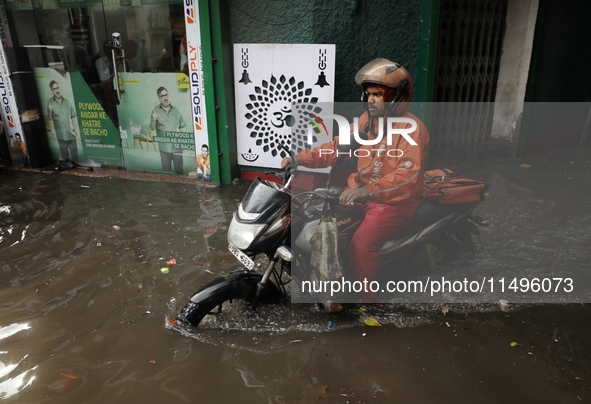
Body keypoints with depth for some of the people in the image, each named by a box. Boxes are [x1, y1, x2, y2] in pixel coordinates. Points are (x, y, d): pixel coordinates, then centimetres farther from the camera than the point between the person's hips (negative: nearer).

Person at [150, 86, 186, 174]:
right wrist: (154, 120, -26)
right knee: (166, 173, 7)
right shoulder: (156, 110, 2)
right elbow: (152, 128, -4)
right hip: (164, 148, -1)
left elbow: (181, 127, 13)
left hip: (177, 147, 1)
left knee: (179, 171, 5)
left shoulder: (176, 110, 9)